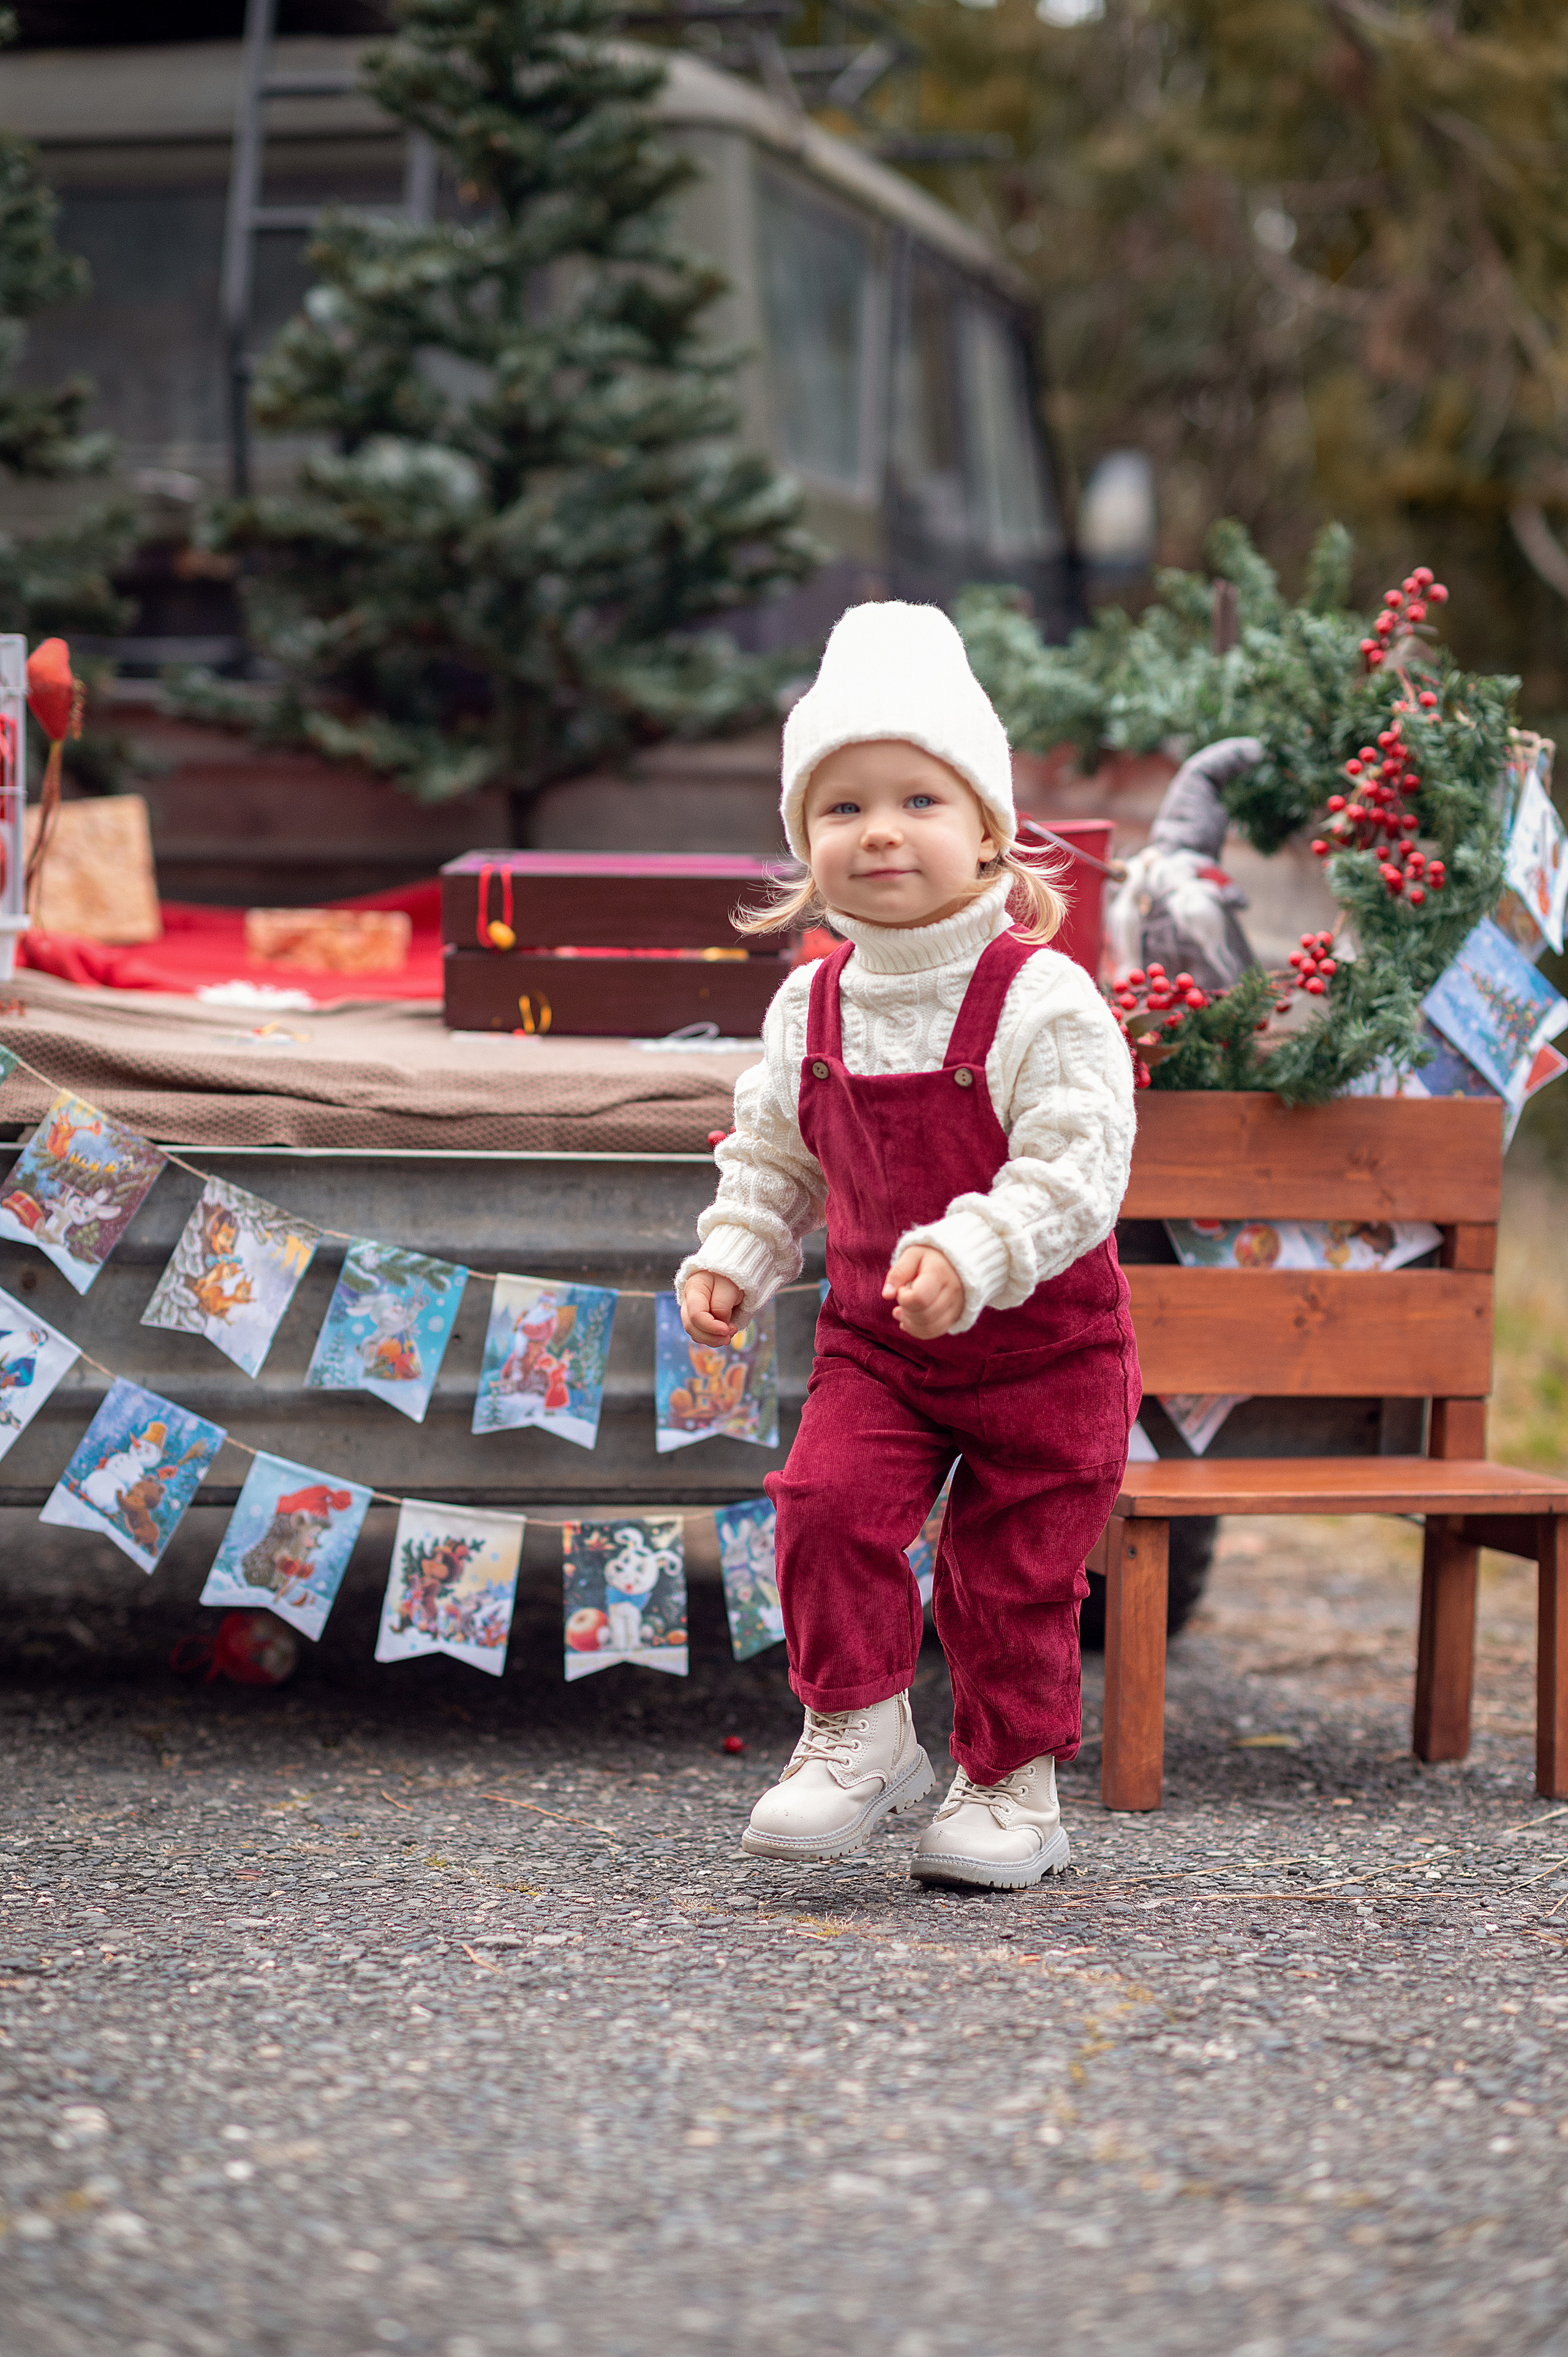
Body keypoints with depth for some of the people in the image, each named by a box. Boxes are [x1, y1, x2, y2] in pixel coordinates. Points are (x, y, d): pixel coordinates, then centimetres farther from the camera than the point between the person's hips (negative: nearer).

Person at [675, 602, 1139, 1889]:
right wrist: (731, 1261, 0)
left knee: (1011, 1568, 3)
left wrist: (968, 1256, -37)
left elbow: (1076, 1169, -25)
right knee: (828, 1500, -17)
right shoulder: (811, 1008, 0)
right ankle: (856, 1732, 0)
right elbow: (772, 1158, 14)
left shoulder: (1042, 1000, -18)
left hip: (1044, 1346, -4)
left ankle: (1013, 1782, 22)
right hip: (874, 1336, 4)